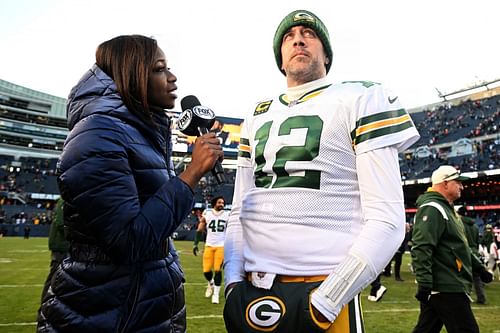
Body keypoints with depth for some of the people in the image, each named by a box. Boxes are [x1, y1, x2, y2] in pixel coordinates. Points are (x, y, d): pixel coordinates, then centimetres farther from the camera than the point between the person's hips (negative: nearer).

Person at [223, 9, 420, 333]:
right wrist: (234, 283, 1)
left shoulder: (359, 101, -3)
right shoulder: (257, 116, 12)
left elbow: (386, 220, -10)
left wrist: (326, 301, -14)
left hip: (321, 290, -4)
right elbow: (239, 212, 13)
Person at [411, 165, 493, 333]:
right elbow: (421, 249, -25)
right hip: (446, 288, -10)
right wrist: (424, 284, -28)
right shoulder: (432, 209, -15)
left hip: (450, 286, 10)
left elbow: (459, 246, 28)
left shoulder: (447, 209, 19)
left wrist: (478, 267, 28)